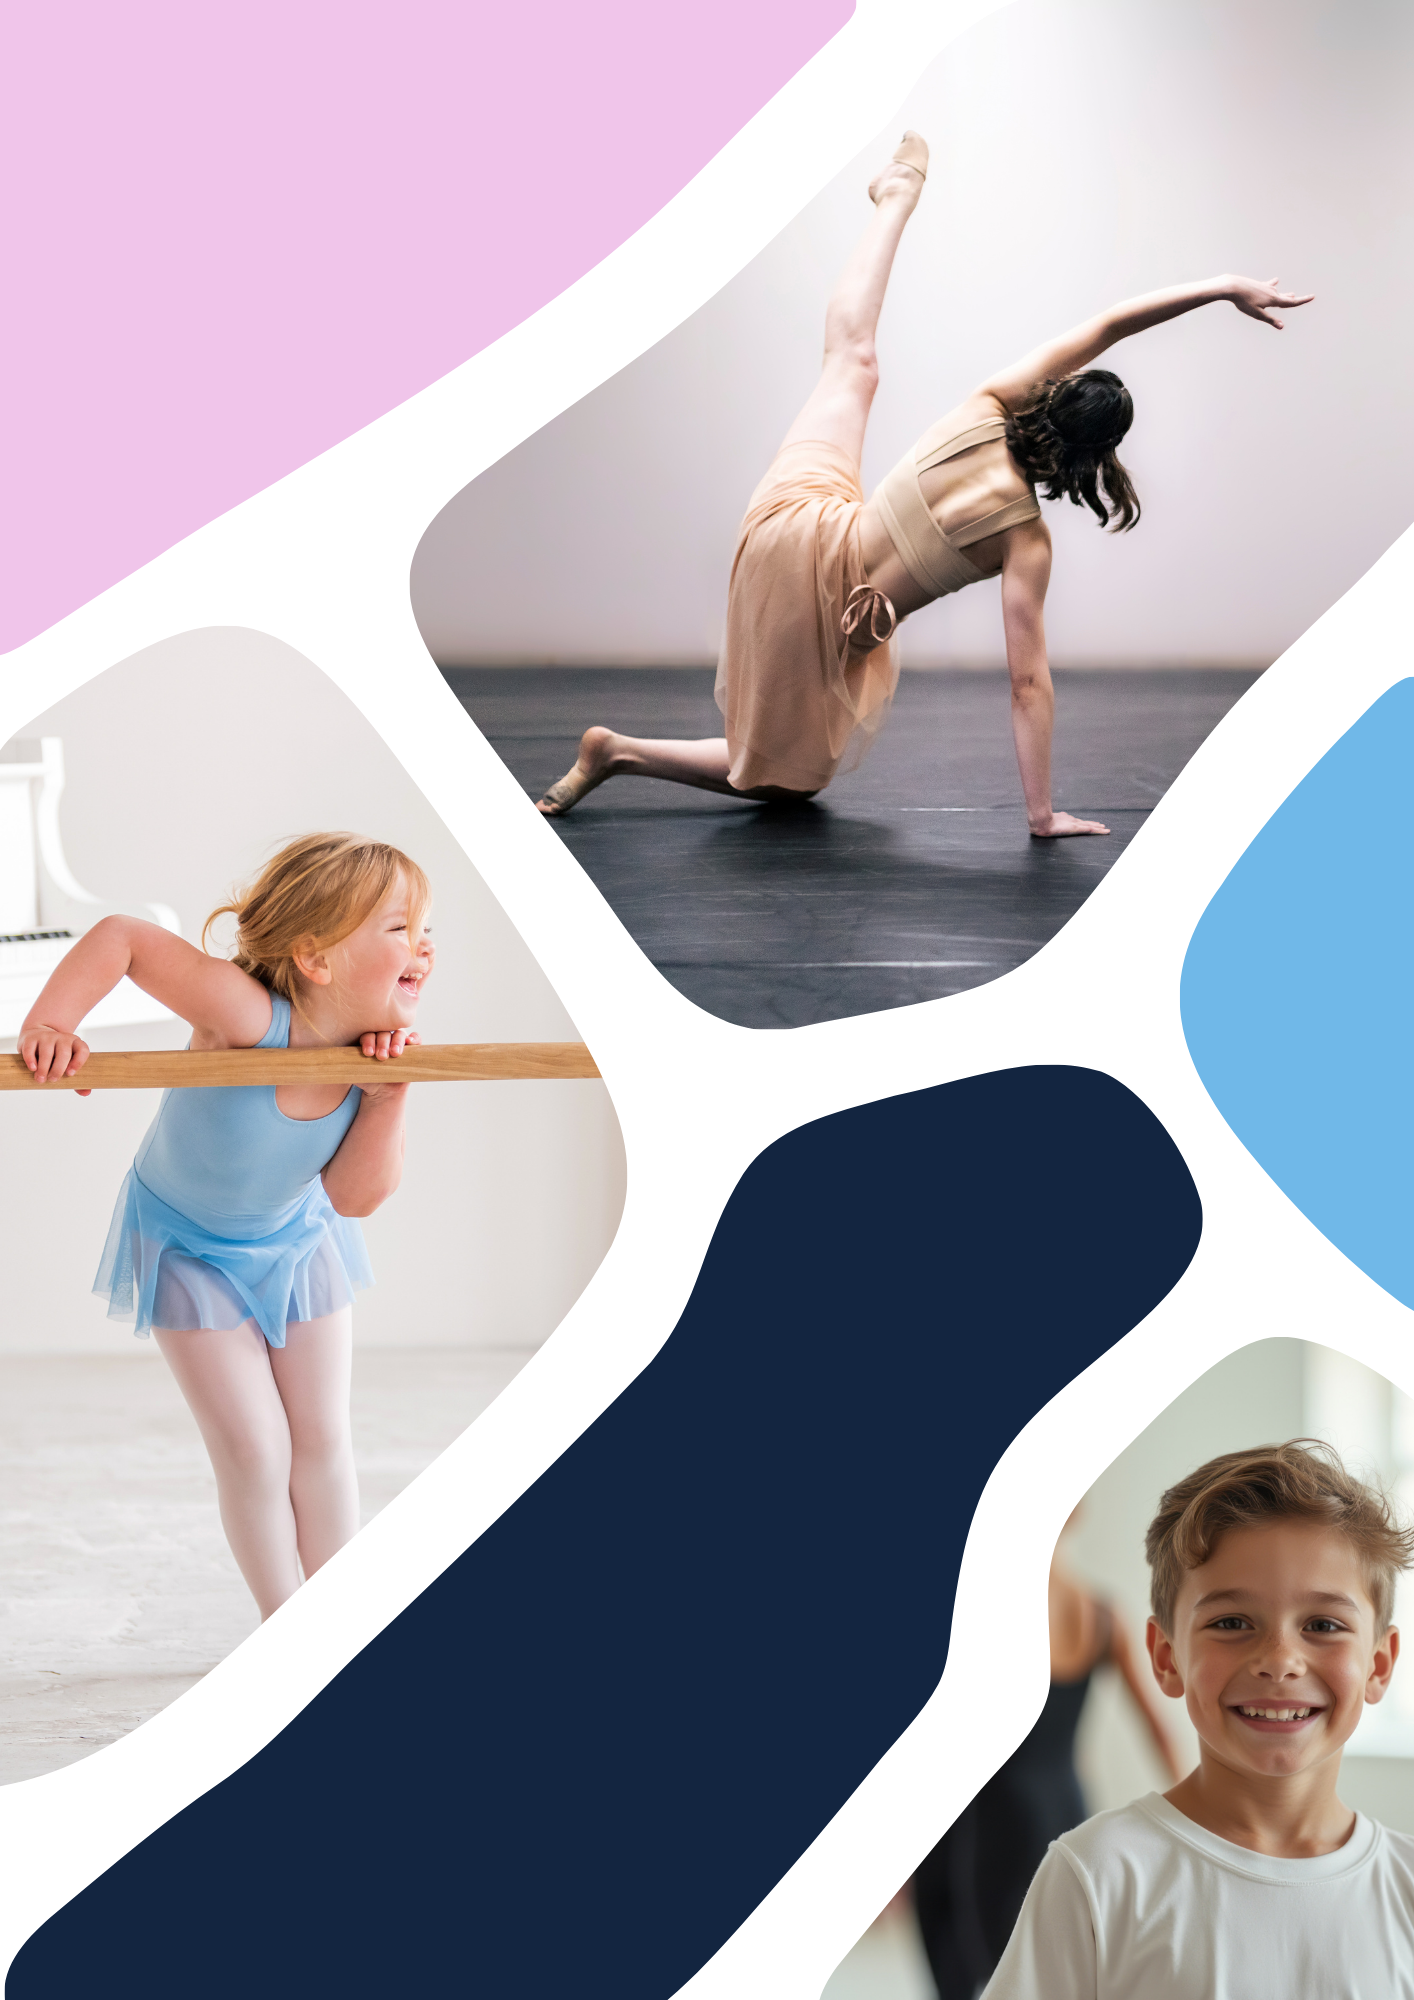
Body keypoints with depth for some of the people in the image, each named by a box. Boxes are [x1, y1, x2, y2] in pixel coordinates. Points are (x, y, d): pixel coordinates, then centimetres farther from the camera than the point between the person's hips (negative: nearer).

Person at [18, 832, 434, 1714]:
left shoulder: (382, 1047, -21)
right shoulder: (245, 1015, -38)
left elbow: (354, 1197, -21)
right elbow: (119, 937, -34)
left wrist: (386, 1093, -34)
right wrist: (51, 1022, -44)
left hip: (295, 1240, 5)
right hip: (189, 1251, -5)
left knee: (323, 1439, 9)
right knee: (253, 1450, -3)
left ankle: (330, 1633, 26)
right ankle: (282, 1637, 18)